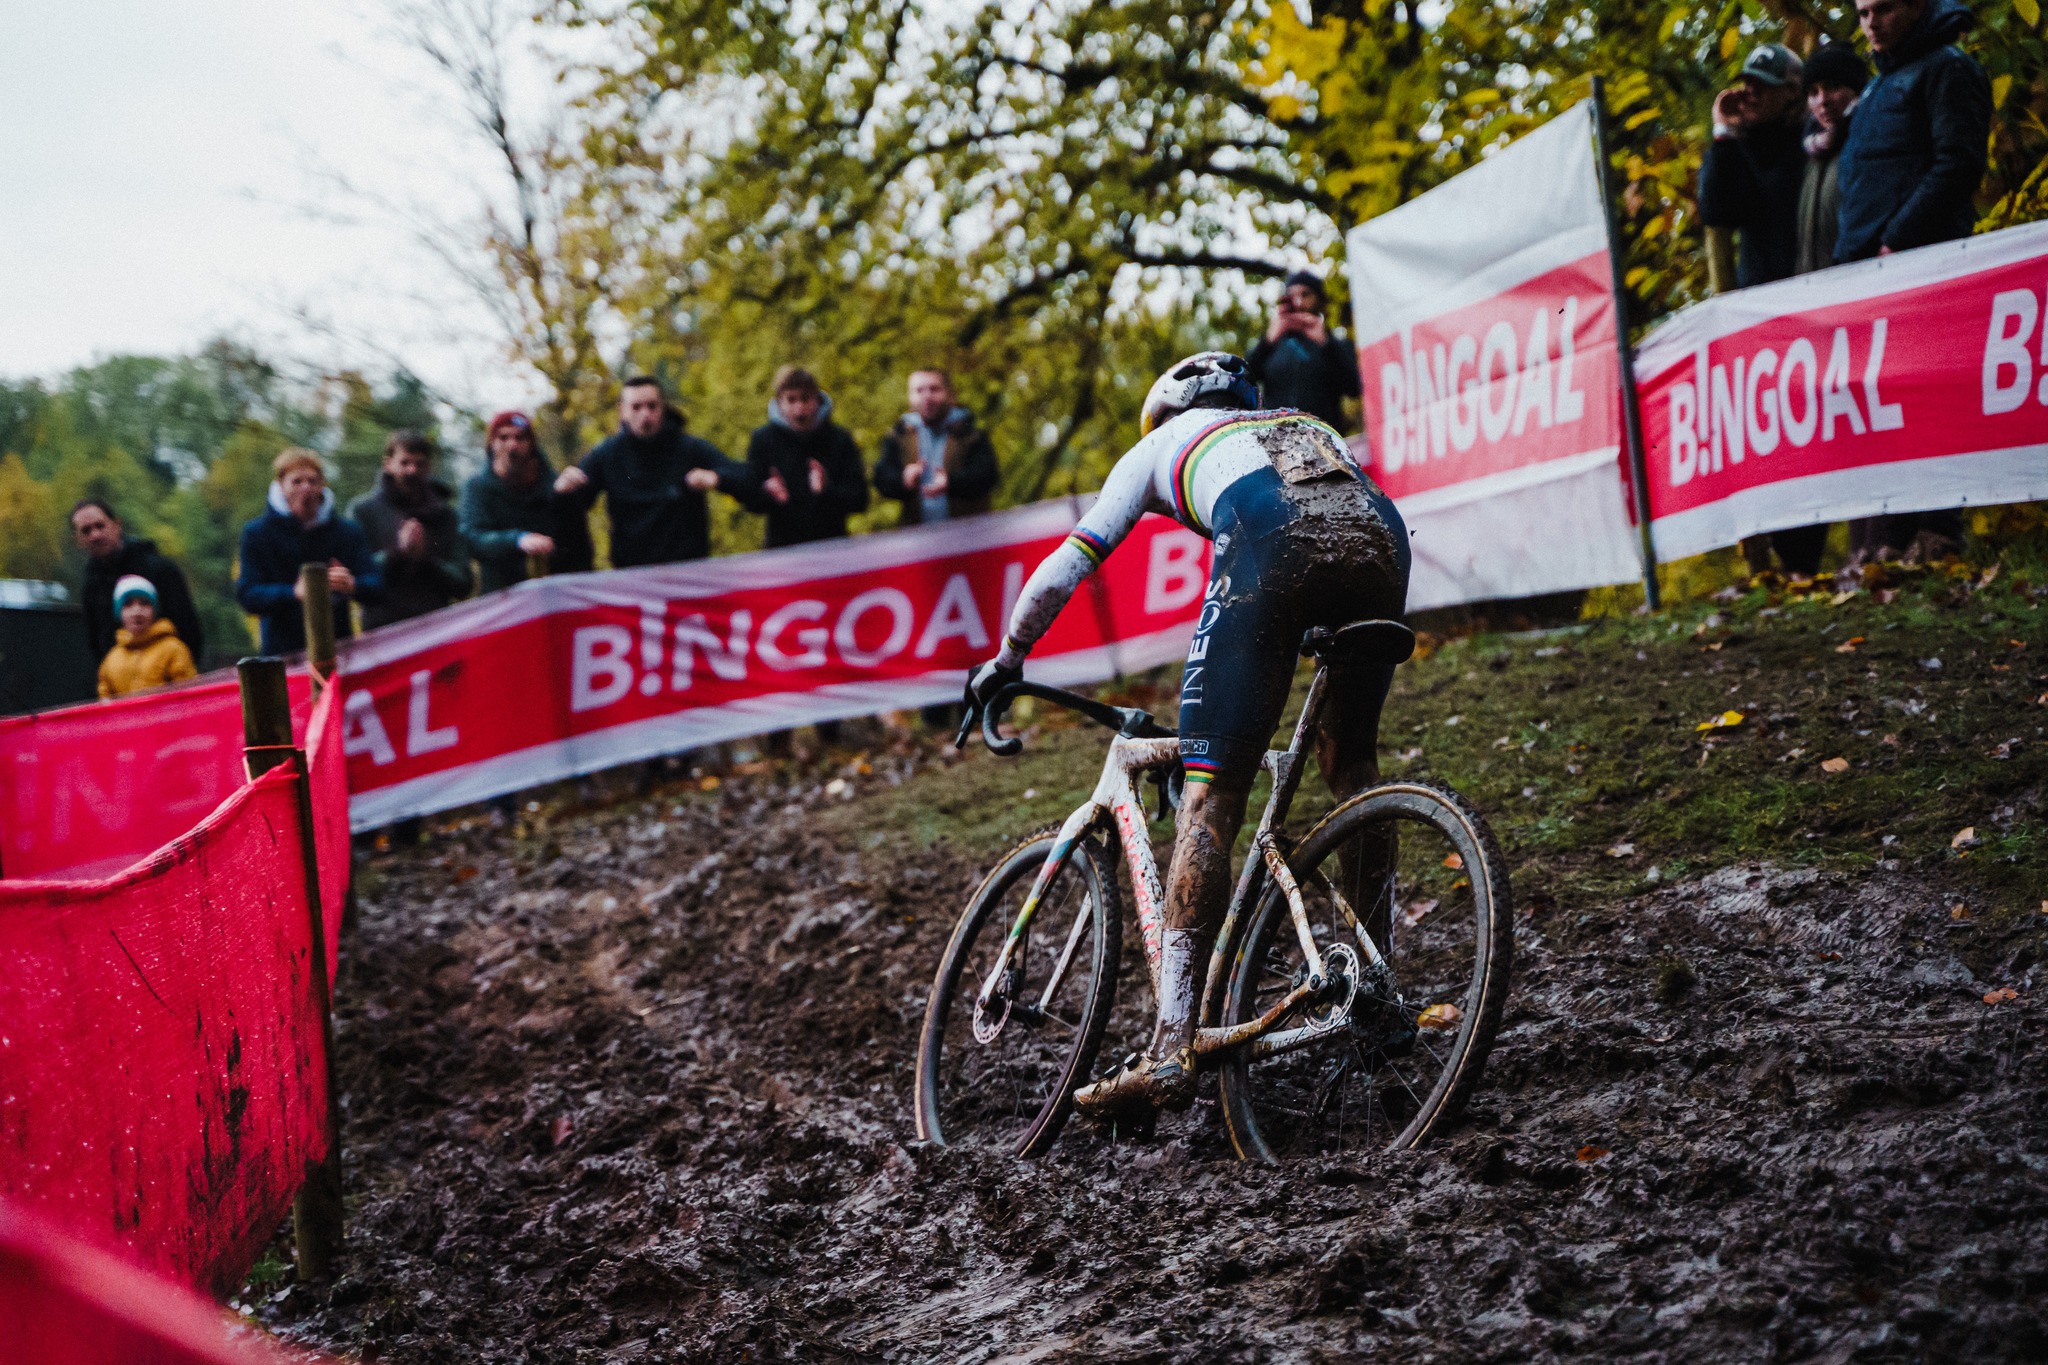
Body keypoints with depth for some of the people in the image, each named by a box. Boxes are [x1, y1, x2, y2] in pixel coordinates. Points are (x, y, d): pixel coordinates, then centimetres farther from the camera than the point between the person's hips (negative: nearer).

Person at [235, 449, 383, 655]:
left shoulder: (348, 532, 10)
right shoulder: (256, 534, 4)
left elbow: (377, 587, 3)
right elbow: (247, 595, -6)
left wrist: (353, 586, -21)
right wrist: (294, 592, -24)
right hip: (282, 652, -2)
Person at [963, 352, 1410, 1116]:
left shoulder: (1164, 443, 34)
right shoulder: (1310, 426, 44)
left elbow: (1069, 565, 32)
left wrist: (1005, 659, 44)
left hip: (1272, 538, -4)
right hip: (1381, 532, 4)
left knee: (1209, 798, -4)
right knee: (1349, 764, 26)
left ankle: (1173, 1051, -11)